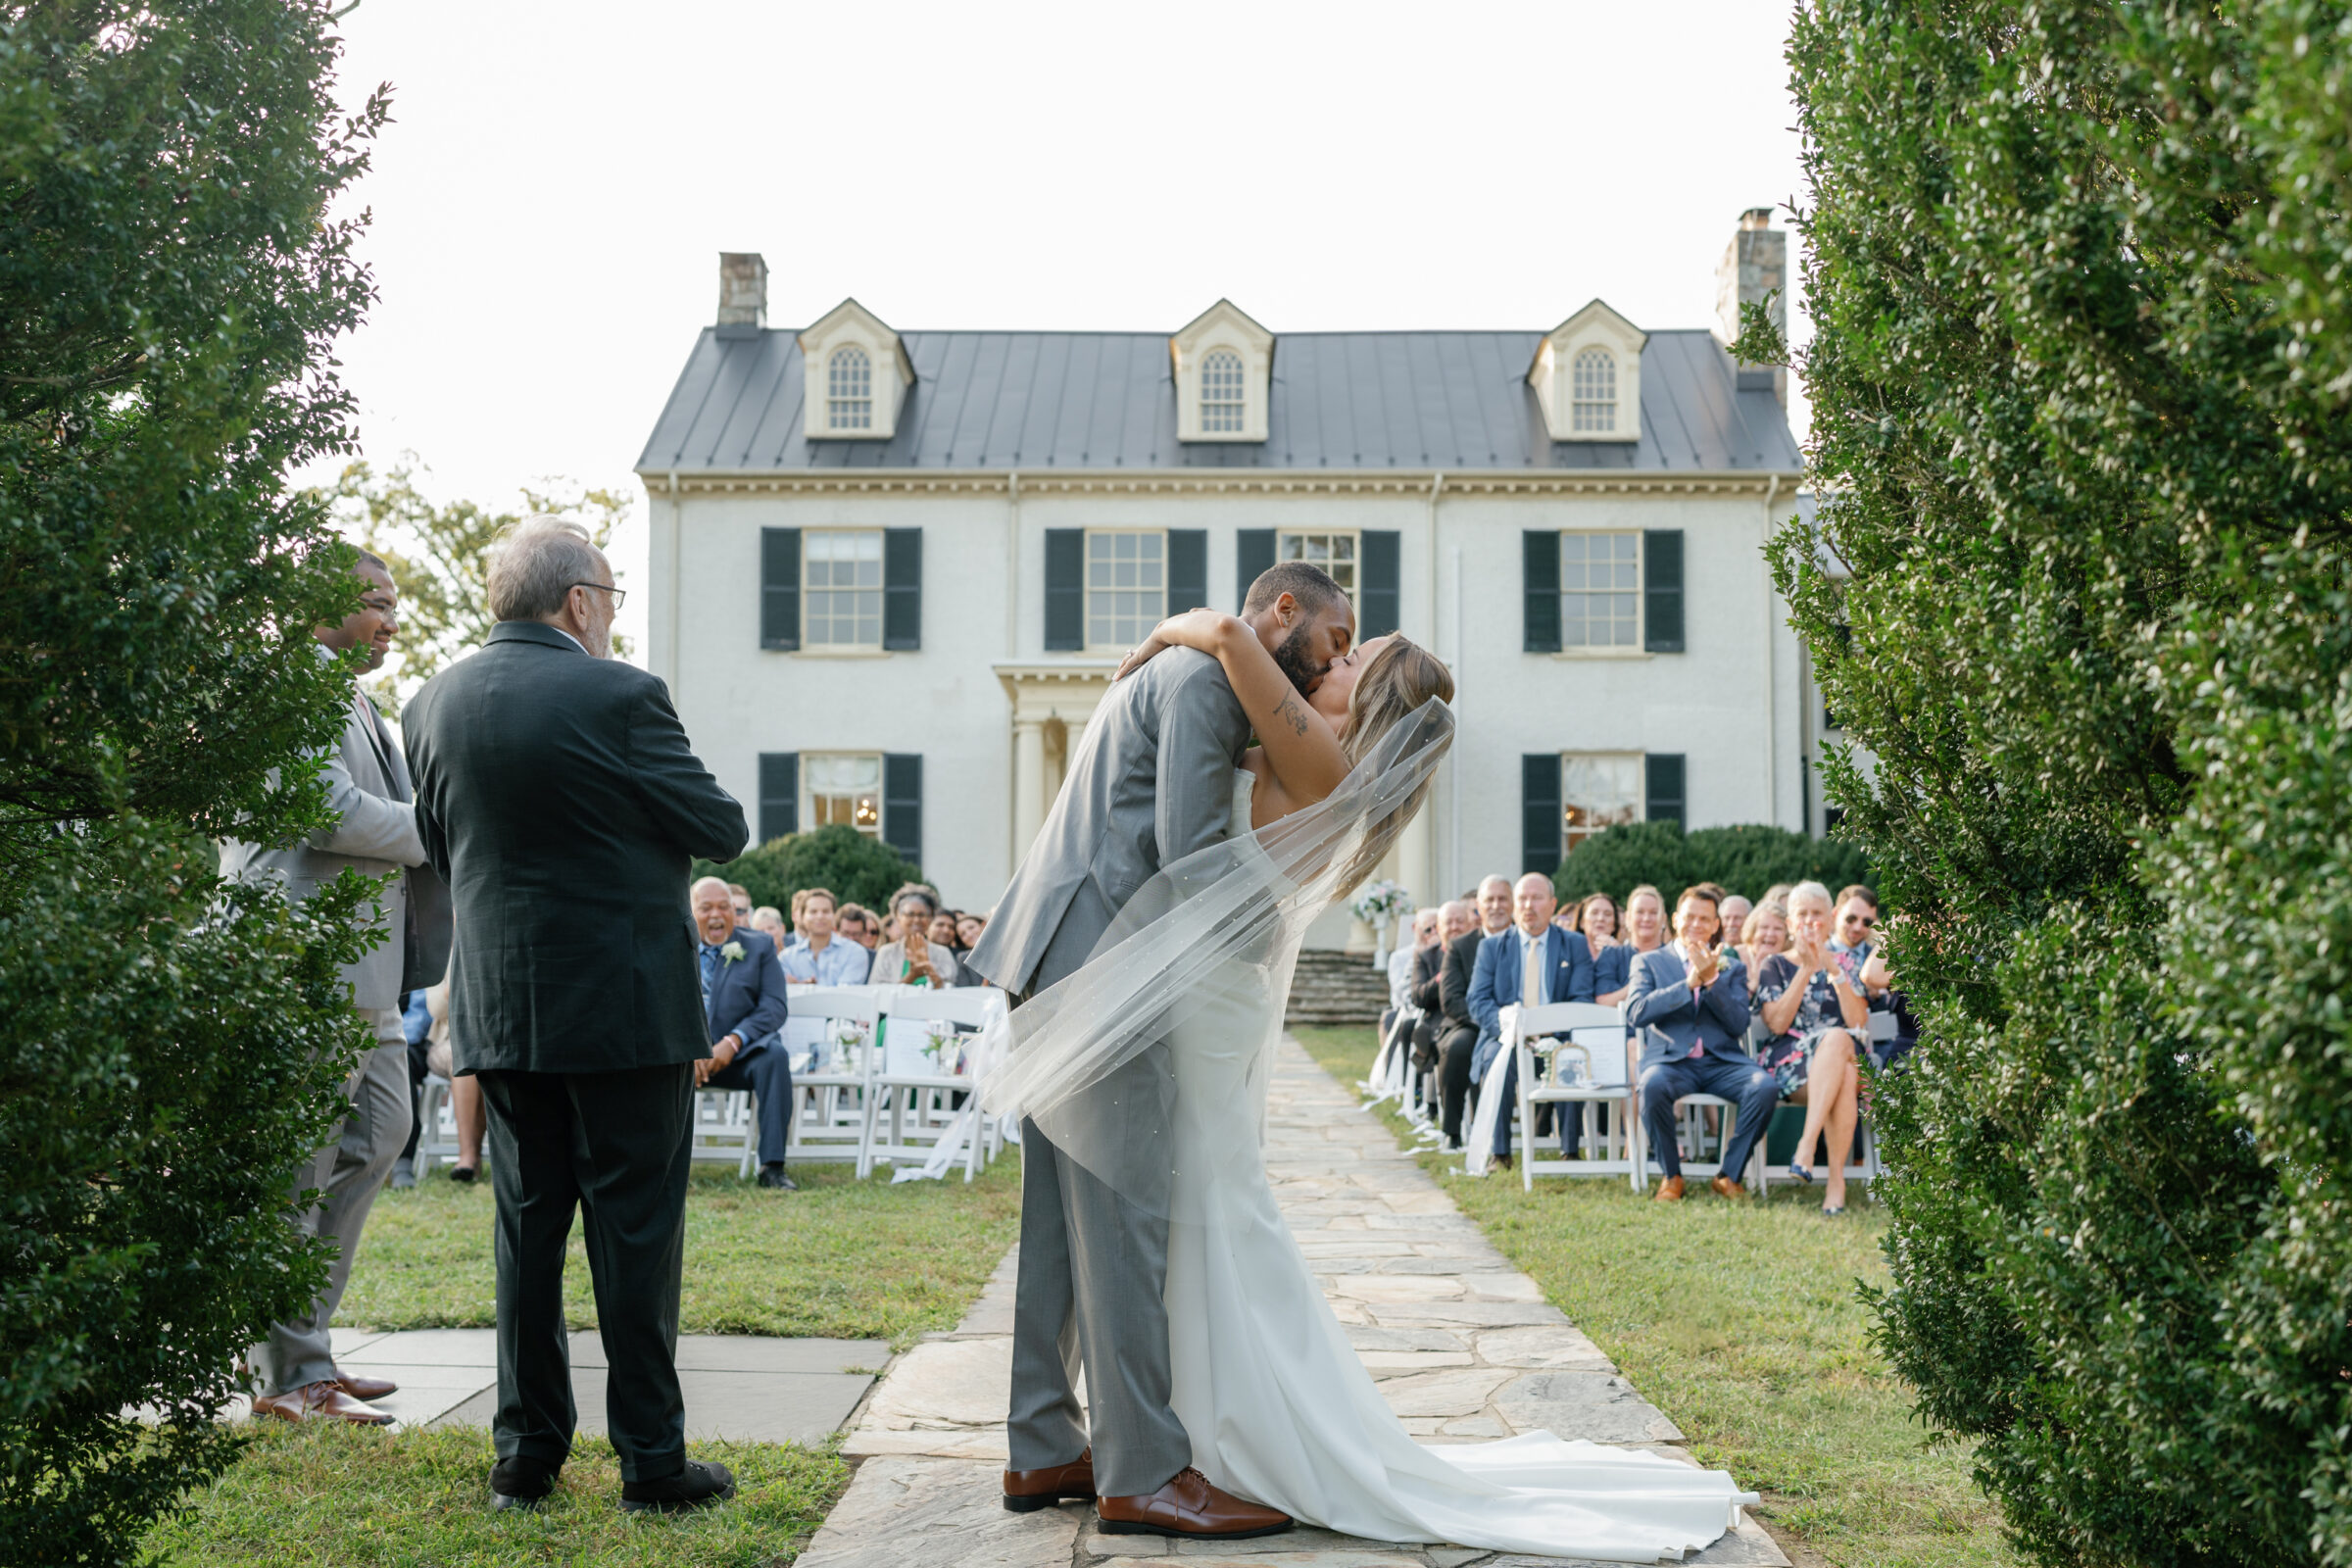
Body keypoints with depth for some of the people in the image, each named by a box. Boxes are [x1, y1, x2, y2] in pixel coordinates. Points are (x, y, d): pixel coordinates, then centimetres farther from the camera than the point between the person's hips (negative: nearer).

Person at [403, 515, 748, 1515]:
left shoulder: (433, 704, 5)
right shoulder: (617, 697, -14)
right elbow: (722, 832, -7)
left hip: (499, 1009, 6)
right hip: (627, 1007, -5)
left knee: (527, 1226, 13)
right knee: (635, 1232, 2)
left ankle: (525, 1457, 18)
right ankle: (652, 1461, 8)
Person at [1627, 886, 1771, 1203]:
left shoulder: (1729, 966, 19)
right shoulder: (1649, 962, 14)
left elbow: (1739, 1025, 4)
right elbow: (1635, 1013, -5)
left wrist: (1711, 980, -9)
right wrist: (1689, 983, -13)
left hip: (1721, 1061, 2)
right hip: (1671, 1059, -2)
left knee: (1766, 1087, -29)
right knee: (1654, 1085, -37)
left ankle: (1729, 1174, -11)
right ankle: (1672, 1176, -15)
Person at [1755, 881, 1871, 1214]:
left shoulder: (1847, 965, 19)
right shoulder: (1775, 966, 15)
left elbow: (1859, 1023, 1)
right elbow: (1777, 1023, -3)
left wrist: (1833, 969, -7)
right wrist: (1806, 970, -7)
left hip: (1847, 1058, 1)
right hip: (1791, 1061, -1)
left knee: (1838, 1039, -39)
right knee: (1844, 1078, -37)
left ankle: (1806, 1145, -42)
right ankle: (1836, 1180, -43)